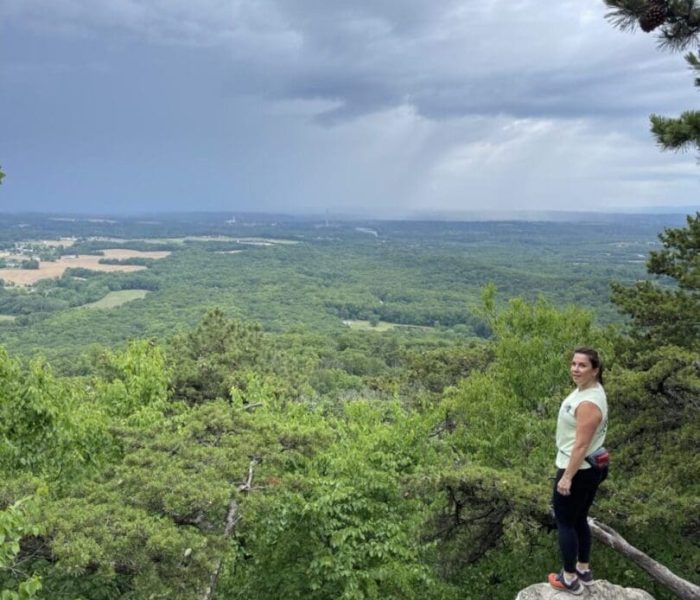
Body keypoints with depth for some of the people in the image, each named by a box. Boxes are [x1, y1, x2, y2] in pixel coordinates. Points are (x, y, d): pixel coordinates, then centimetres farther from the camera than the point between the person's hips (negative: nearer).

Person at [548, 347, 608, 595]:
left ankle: (570, 579, 17)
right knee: (579, 520, 21)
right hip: (590, 468, 10)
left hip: (578, 471, -10)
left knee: (565, 523, 5)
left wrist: (566, 477, -21)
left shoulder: (588, 403, -28)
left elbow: (581, 445, -26)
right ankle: (584, 571, 34)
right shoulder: (588, 389, 4)